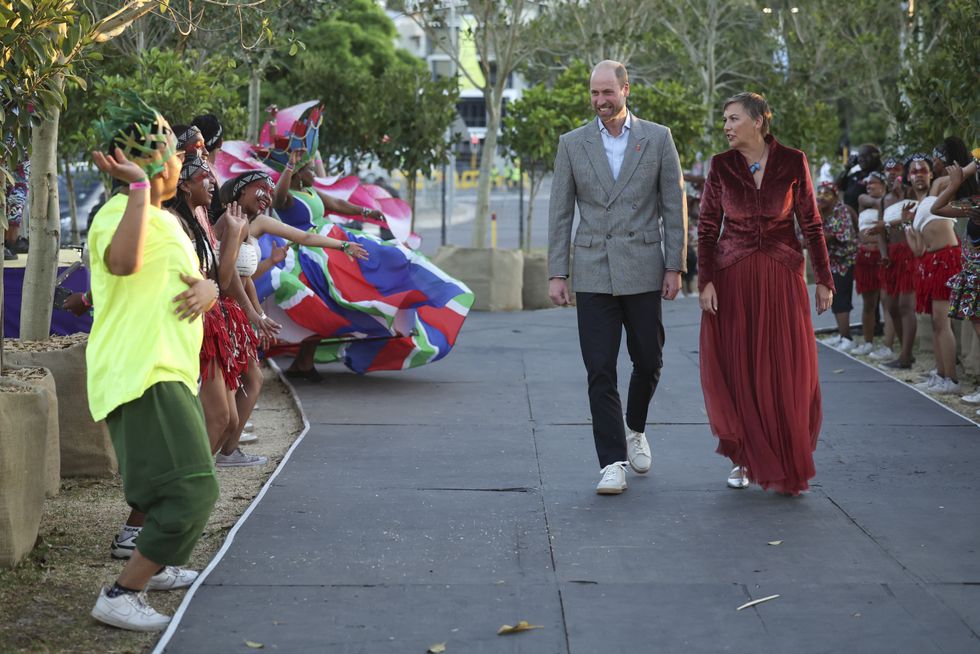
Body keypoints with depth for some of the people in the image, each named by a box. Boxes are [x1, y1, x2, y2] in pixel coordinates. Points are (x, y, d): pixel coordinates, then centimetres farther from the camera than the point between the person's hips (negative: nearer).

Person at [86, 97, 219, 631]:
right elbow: (124, 261, -37)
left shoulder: (166, 221, 19)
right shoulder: (118, 215, -14)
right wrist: (138, 186, -35)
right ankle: (120, 596, -13)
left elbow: (200, 278, 20)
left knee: (186, 483, 27)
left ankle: (155, 567, 46)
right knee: (191, 491, -18)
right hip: (142, 378, -11)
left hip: (169, 373, 11)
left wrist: (207, 288, -4)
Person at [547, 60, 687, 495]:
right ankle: (613, 463, 0)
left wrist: (675, 267, -3)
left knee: (648, 361, 9)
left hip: (643, 270, 0)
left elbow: (675, 206, 3)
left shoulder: (657, 139, 3)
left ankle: (635, 429, 37)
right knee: (600, 372, -4)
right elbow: (560, 214, 6)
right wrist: (556, 274, 0)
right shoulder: (572, 144, 5)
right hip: (593, 273, 0)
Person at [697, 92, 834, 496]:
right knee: (736, 371, 0)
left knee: (786, 373, -1)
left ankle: (786, 467, 11)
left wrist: (824, 280, 1)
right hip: (732, 279, 1)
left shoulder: (792, 163, 0)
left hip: (781, 279, -1)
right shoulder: (721, 166, 2)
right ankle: (744, 459, 14)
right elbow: (707, 228, 3)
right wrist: (706, 280, -7)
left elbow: (811, 224, 3)